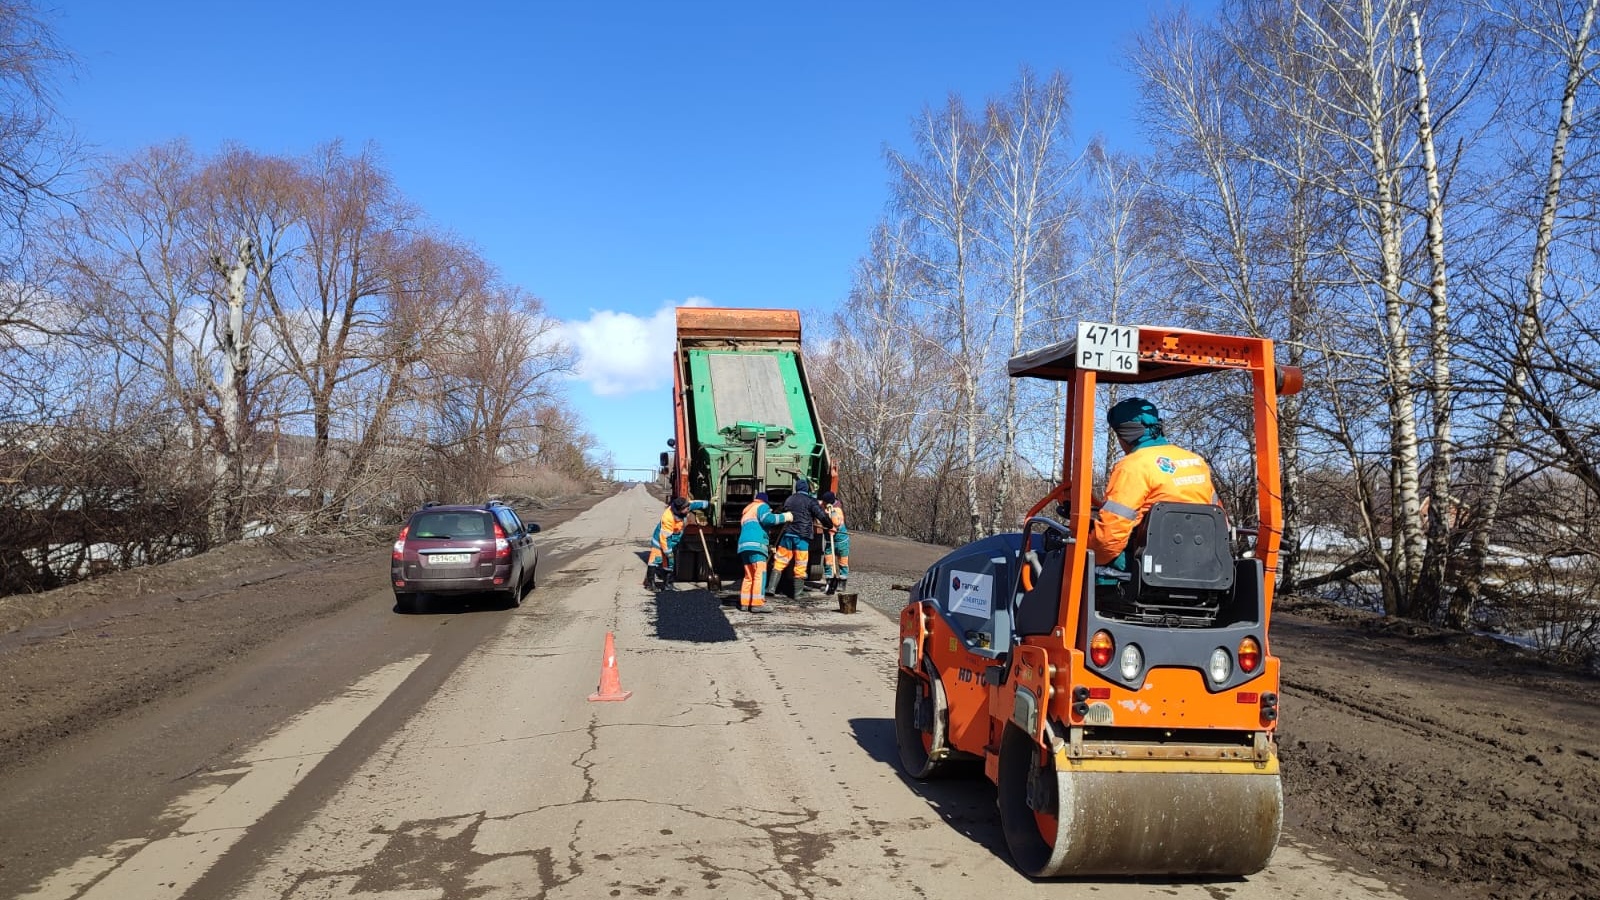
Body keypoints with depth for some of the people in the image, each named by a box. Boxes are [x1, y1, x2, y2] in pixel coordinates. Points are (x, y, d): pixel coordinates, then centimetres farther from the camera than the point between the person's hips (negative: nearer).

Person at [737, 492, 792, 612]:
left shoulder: (747, 511, 34)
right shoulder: (762, 506, 9)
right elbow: (767, 519, -11)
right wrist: (784, 517, -4)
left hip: (744, 545, 8)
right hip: (756, 545, -8)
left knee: (749, 576, 11)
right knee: (760, 574, -12)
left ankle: (745, 603, 7)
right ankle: (757, 604, -20)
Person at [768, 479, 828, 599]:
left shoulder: (789, 500, 14)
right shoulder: (810, 501, -3)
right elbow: (821, 515, -9)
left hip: (787, 535, 4)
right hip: (802, 537, -4)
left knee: (779, 562, 10)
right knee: (800, 567, 4)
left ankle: (771, 588, 1)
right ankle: (796, 594, 7)